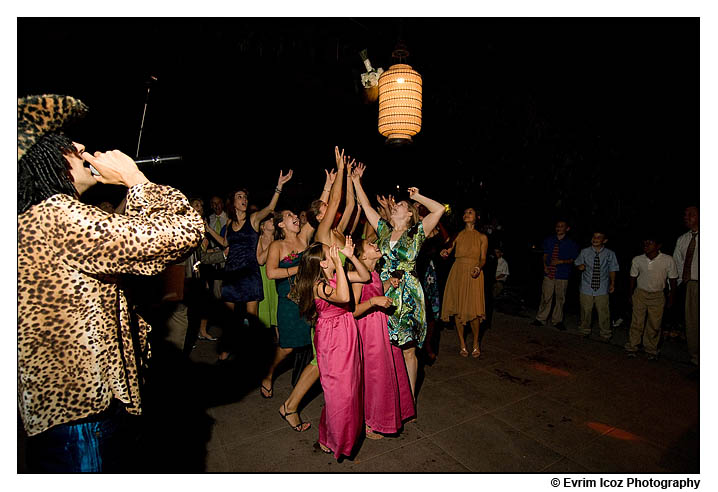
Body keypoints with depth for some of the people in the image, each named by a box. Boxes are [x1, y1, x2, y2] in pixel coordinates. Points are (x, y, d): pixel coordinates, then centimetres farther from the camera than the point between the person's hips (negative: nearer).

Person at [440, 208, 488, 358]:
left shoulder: (482, 237, 7)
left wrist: (478, 268, -17)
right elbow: (447, 251, 2)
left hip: (474, 275, -2)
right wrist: (445, 251, -21)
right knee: (457, 309, 2)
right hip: (457, 273, 2)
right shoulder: (457, 235, 11)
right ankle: (462, 344, 17)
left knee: (473, 310, -4)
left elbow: (483, 258, 3)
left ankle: (476, 344, 17)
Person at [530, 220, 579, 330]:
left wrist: (561, 261, -15)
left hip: (562, 276, -1)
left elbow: (573, 260, 2)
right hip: (549, 273, 1)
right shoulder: (549, 240, 7)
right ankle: (541, 319, 13)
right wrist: (545, 266, -2)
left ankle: (557, 321, 21)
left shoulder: (571, 244, -1)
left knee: (560, 298, 7)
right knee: (545, 297, 3)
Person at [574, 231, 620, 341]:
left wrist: (612, 283, -1)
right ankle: (585, 331, 33)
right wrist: (580, 267, -12)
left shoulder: (610, 254, -3)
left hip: (602, 290, -1)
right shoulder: (584, 252, -2)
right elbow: (577, 264, 11)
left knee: (604, 313, 6)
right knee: (586, 311, 12)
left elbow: (612, 269, 6)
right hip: (586, 289, 1)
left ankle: (605, 335, 27)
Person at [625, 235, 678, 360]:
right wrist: (631, 295, 9)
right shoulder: (637, 260, -7)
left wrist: (671, 298, 3)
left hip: (657, 296, -1)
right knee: (637, 323, 4)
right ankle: (632, 347, 16)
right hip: (640, 294, 1)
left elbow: (673, 280, -1)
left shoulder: (668, 260, -12)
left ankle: (651, 350, 22)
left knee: (654, 325, 7)